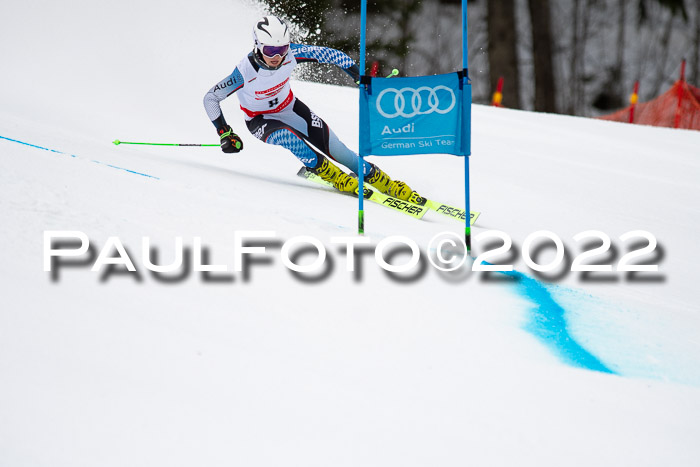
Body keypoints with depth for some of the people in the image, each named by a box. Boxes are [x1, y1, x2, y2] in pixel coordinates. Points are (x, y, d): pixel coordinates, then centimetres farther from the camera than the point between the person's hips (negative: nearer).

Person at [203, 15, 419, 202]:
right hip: (260, 120, -3)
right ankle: (335, 177, -25)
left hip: (289, 108, 3)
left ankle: (388, 184, 1)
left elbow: (328, 54, -14)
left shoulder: (291, 54, -25)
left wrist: (360, 77, -20)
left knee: (334, 148, -8)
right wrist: (225, 134, -23)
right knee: (286, 137, -37)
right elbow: (211, 98, -21)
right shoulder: (245, 72, -33)